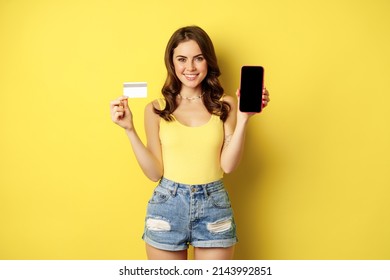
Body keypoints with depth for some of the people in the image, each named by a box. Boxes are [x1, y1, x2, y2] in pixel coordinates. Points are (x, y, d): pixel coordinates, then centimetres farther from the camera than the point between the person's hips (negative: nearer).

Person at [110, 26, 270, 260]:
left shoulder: (225, 105, 0)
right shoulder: (156, 109, 0)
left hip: (214, 207, 0)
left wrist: (243, 118, -15)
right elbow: (155, 172, -3)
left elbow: (228, 165, -8)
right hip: (167, 206, 0)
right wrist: (129, 129, -10)